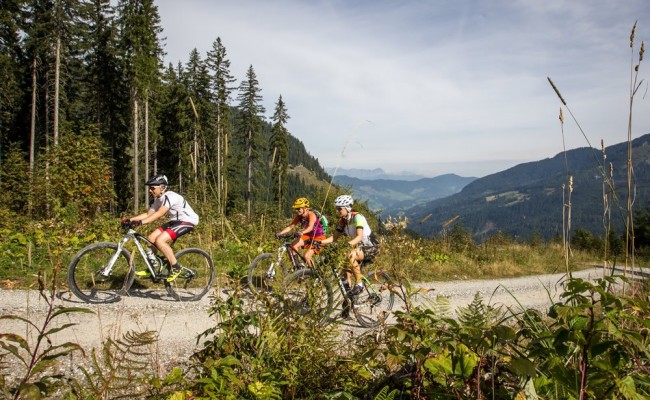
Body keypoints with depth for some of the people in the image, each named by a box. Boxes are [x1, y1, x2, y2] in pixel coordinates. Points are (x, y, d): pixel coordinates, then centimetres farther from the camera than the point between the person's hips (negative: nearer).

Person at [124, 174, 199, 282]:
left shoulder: (170, 196, -22)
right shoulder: (158, 199, 8)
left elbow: (159, 214, -34)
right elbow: (148, 214, 6)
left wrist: (141, 222, -43)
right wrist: (130, 220, -5)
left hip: (187, 221, -10)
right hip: (175, 221, 10)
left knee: (159, 240, -24)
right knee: (151, 238, 0)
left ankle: (176, 267, -12)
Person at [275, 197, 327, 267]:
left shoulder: (311, 215, -25)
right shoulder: (299, 217, -5)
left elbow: (310, 227, -43)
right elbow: (290, 227, -10)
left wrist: (302, 232, -63)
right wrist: (280, 233, -28)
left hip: (318, 237, -7)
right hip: (308, 236, 7)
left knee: (307, 256, -21)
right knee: (292, 245, -15)